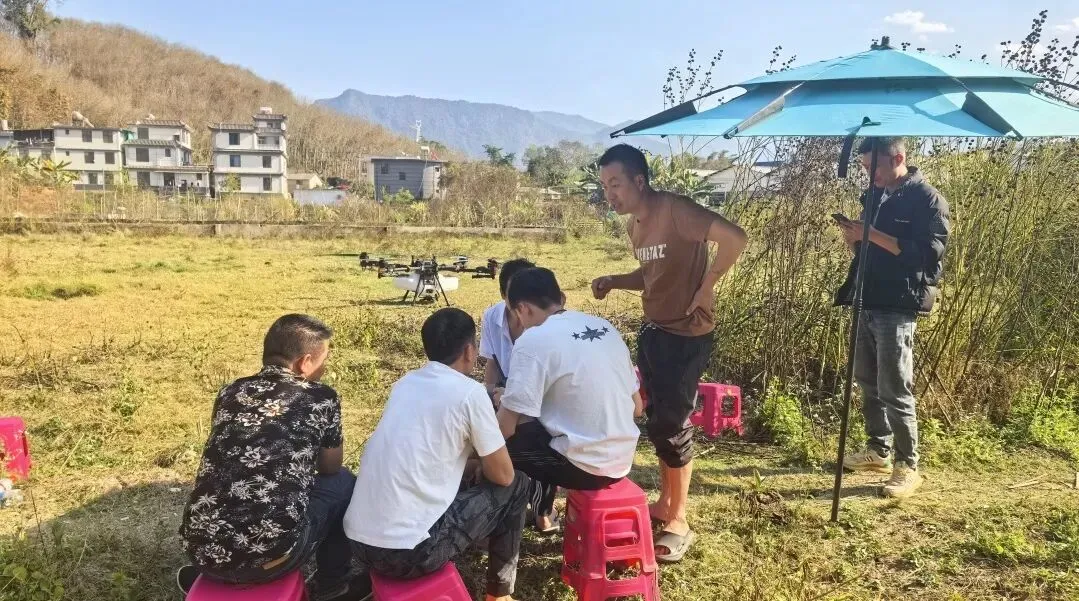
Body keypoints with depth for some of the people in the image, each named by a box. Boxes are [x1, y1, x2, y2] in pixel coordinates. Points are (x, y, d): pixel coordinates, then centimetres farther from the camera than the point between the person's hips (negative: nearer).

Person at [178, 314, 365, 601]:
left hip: (202, 551, 6)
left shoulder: (230, 393, 11)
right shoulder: (322, 399, -1)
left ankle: (205, 576, 32)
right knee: (343, 482, 20)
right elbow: (330, 468, 16)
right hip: (270, 556, -5)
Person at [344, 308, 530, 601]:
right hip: (410, 550, -7)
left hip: (359, 541, 7)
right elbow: (503, 475, 1)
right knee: (516, 486, 11)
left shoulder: (405, 383, 11)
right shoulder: (470, 392, -8)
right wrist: (483, 461, 21)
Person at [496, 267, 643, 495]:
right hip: (622, 461, 8)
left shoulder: (534, 340, -15)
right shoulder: (604, 326, 7)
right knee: (535, 426, 28)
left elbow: (505, 428, -14)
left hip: (582, 466, -8)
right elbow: (636, 407, 12)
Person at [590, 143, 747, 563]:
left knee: (672, 426, -3)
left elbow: (735, 238, -30)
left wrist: (704, 288, -22)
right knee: (657, 421, 16)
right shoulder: (635, 224, 8)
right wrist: (613, 282, 3)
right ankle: (665, 503, 34)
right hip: (652, 331, 9)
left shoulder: (675, 210, -20)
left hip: (686, 336, -9)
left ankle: (678, 523, 14)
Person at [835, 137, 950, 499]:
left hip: (898, 307, -8)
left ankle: (908, 466, 7)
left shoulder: (927, 199, -7)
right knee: (867, 382, 14)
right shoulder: (875, 197, 16)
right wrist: (854, 238, 0)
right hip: (868, 302, 8)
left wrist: (874, 235, -22)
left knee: (894, 390, -5)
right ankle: (879, 451, 27)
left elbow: (928, 253, -18)